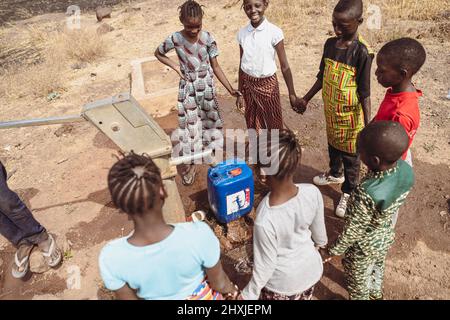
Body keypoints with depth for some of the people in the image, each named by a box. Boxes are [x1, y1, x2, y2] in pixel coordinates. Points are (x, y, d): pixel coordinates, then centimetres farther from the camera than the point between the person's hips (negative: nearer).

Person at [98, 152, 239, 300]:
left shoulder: (111, 257, -34)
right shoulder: (198, 235, -38)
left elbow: (129, 298, -14)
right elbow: (219, 282, -19)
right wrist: (229, 288, 4)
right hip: (203, 297, -1)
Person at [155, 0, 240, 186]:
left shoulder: (208, 38, -12)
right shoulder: (175, 39, -13)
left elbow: (215, 67, -8)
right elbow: (158, 53, 5)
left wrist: (230, 89, -17)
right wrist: (175, 67, -10)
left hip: (206, 86, 1)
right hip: (187, 88, -1)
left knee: (211, 120, 11)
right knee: (189, 124, 7)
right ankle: (191, 165, 23)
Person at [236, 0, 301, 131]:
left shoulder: (274, 32, -13)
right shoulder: (242, 33, -2)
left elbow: (284, 66, -10)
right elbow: (242, 64, 6)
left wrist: (292, 94, -10)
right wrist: (240, 93, 8)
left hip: (268, 84, -3)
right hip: (248, 84, 4)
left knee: (274, 126, 7)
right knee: (253, 127, 14)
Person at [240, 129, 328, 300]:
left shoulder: (265, 220, -40)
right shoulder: (312, 192, -26)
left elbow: (265, 266, -23)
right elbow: (318, 228, -5)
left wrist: (249, 294, -4)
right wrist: (321, 242, 18)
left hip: (283, 283, -4)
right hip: (311, 269, 4)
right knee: (304, 297, 33)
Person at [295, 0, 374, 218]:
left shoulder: (362, 53, -21)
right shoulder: (330, 44, -2)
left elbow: (365, 93, -19)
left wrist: (367, 125, -20)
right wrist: (306, 99, 13)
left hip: (351, 115, -6)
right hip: (331, 111, 6)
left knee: (350, 155, 11)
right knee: (333, 145, 26)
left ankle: (348, 193, 31)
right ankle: (335, 174, 53)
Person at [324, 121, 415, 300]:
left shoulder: (367, 194, -44)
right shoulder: (405, 169, -23)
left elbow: (353, 231, -28)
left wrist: (335, 250, -10)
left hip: (363, 248, -7)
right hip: (386, 237, 7)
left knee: (358, 279, 25)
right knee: (378, 266, 36)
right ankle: (376, 291, 65)